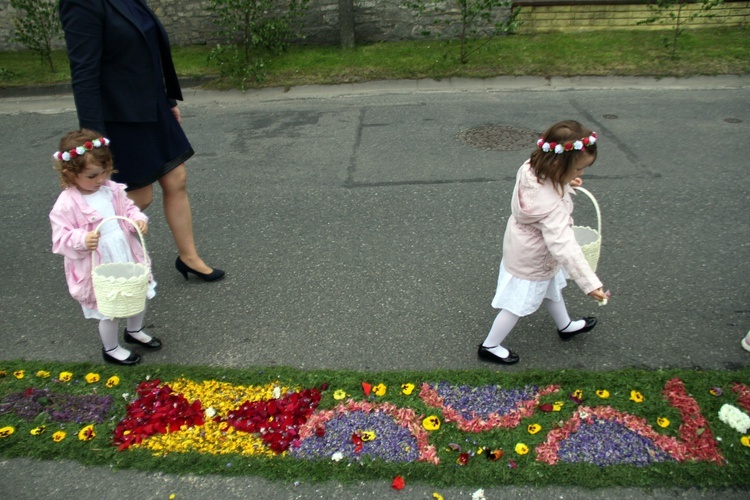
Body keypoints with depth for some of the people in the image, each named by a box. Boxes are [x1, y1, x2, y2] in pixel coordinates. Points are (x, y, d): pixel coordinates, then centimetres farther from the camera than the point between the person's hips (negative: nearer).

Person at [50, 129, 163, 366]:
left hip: (128, 260, 6)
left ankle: (135, 331, 52)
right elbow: (60, 239, -17)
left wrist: (139, 220, -13)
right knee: (109, 311, 9)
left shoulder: (112, 189, -4)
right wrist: (82, 241, -36)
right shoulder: (66, 204, -19)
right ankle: (111, 349, 37)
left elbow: (129, 209, 9)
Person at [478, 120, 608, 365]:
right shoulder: (551, 205, -42)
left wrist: (565, 182, -3)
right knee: (517, 306, 13)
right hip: (532, 262, -9)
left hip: (523, 247, 9)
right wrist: (590, 283, -38)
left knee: (552, 289, 32)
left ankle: (566, 326, 58)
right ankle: (490, 346, 33)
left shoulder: (531, 168, -19)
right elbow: (563, 247, -42)